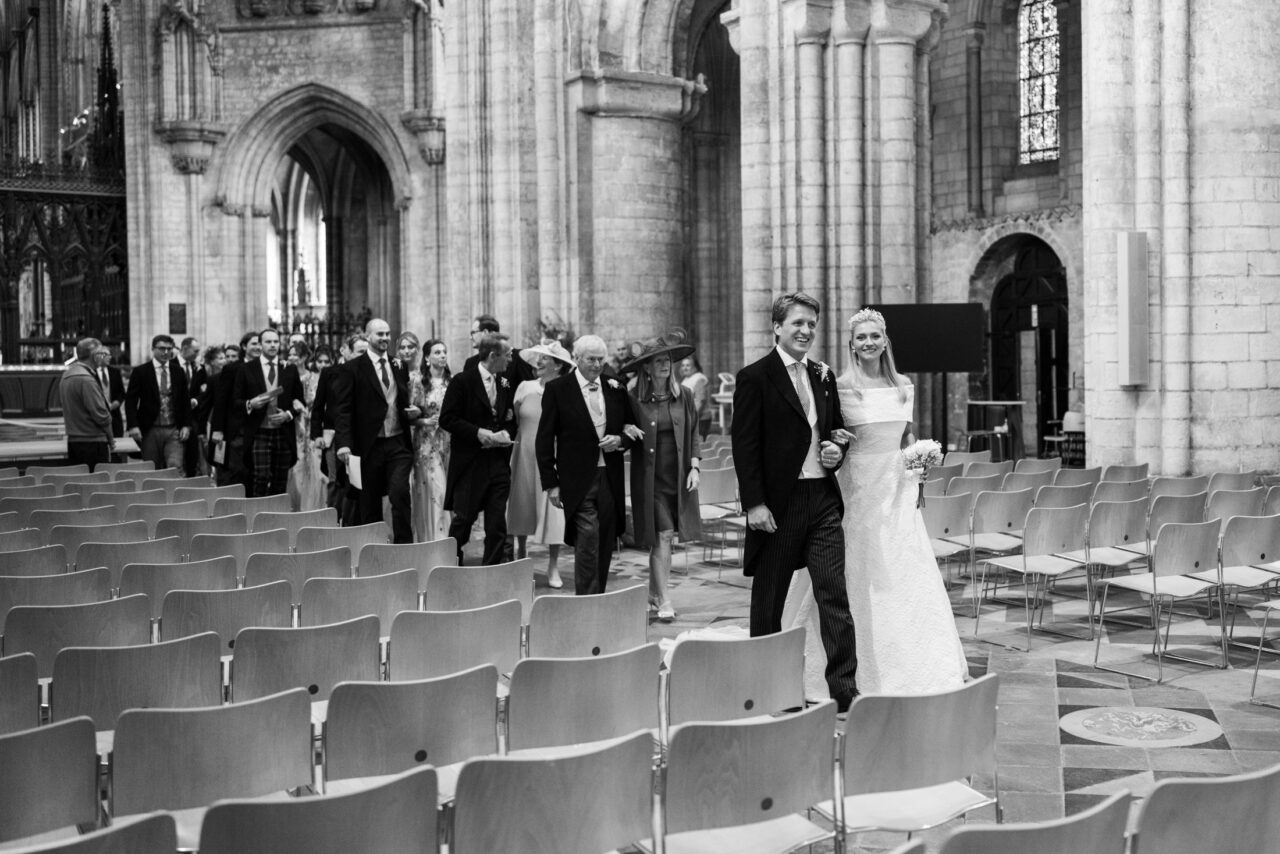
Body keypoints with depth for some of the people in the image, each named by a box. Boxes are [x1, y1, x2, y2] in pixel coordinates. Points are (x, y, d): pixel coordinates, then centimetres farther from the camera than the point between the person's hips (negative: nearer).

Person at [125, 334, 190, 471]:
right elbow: (130, 401, -2)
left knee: (175, 467, -13)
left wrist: (186, 425, 2)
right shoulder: (140, 372, 0)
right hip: (150, 431, -2)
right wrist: (133, 426, -12)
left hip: (174, 431, 2)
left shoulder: (178, 373, 10)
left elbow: (185, 402, 13)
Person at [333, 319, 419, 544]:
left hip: (398, 444, 2)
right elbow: (343, 410, -7)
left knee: (400, 492, -15)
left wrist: (414, 411, 2)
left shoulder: (399, 367, 13)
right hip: (368, 446, -2)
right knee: (369, 504, 4)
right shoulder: (352, 369, -1)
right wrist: (343, 443, -18)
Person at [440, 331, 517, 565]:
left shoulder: (506, 384, 12)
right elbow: (447, 419, -10)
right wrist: (479, 433, -17)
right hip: (469, 464, -4)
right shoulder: (462, 381, -6)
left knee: (497, 526, 1)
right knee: (462, 520, 2)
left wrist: (506, 434, -3)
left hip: (498, 464, 4)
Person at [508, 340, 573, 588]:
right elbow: (514, 420, 11)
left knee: (553, 509, -2)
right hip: (525, 455, 3)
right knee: (522, 507, 12)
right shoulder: (525, 388, 3)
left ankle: (553, 567, 9)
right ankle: (520, 556, 31)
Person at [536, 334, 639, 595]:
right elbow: (544, 440, -2)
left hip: (610, 480, 4)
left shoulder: (616, 389, 10)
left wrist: (620, 441, -5)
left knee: (605, 546, 7)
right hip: (578, 481, -4)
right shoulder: (557, 389, -2)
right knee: (588, 542, -12)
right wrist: (550, 483, -6)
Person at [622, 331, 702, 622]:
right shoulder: (634, 399, -4)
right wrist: (627, 431, -17)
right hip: (650, 478, -3)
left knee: (662, 539, 9)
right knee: (662, 537, -8)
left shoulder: (683, 396, 4)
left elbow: (693, 434, 9)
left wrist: (695, 467, 0)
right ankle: (663, 601, -3)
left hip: (679, 476, 3)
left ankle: (653, 595, 24)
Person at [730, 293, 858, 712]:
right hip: (778, 502, -4)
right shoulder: (754, 378, -5)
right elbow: (744, 445, -9)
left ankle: (844, 689, -1)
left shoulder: (824, 377, 13)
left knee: (835, 591, -3)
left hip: (823, 498, 5)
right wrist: (754, 503, -16)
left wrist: (837, 451, 1)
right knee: (768, 599, 8)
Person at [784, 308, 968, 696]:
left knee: (910, 574, 1)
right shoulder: (840, 387, -5)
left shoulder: (903, 387, 9)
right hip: (858, 486, -4)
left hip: (897, 489, 4)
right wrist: (833, 440, -21)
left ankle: (918, 668, 12)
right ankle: (864, 673, 12)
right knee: (860, 577, 0)